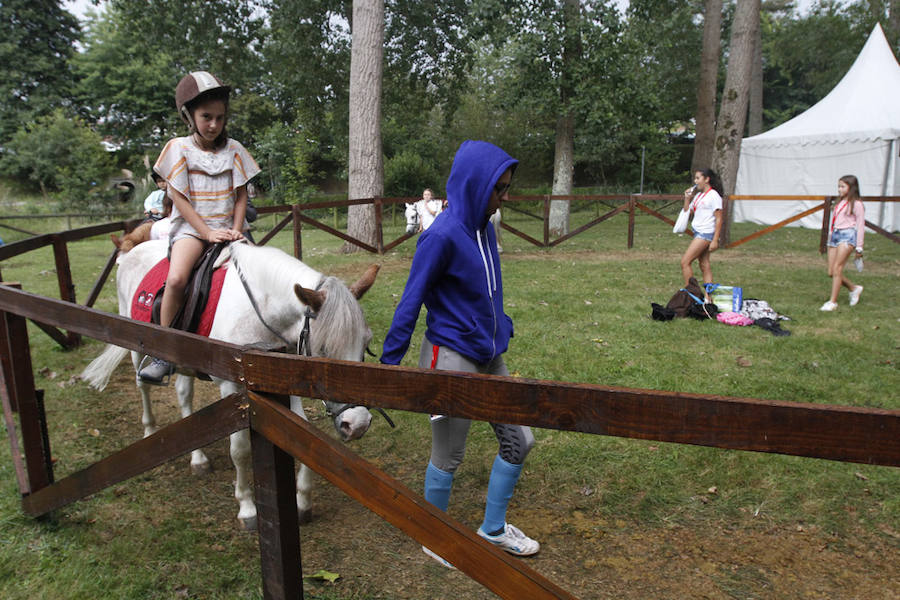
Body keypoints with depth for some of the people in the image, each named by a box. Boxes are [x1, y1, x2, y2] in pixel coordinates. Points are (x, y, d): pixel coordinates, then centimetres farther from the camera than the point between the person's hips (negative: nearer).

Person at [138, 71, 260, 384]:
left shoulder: (233, 149, 8)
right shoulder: (179, 148, 1)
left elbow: (241, 196, 8)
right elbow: (180, 198, -4)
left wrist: (236, 231, -7)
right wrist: (207, 232, -14)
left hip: (226, 227, 3)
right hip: (191, 227, -3)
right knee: (176, 278, -28)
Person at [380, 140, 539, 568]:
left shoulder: (483, 227, 4)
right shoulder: (442, 236, -20)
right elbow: (410, 304, -17)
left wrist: (503, 329, 23)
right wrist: (390, 363, -14)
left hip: (489, 356, 8)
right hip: (452, 359, -8)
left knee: (519, 441, 14)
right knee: (448, 458, 9)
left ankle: (493, 528, 34)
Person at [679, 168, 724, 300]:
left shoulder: (714, 196, -11)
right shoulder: (698, 194, 13)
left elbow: (719, 219, -13)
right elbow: (687, 211, 21)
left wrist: (715, 240, -17)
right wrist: (687, 198, 6)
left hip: (705, 234, -8)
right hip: (698, 233, 8)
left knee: (685, 261, -11)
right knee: (704, 265, 7)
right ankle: (707, 297, 9)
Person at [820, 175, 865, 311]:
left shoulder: (856, 204, -2)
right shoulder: (840, 202, 18)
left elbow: (861, 225, -3)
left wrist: (859, 247, -5)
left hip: (848, 235, -7)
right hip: (835, 235, 7)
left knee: (837, 269, -15)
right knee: (831, 273, 4)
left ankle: (832, 302, -13)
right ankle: (854, 289, 28)